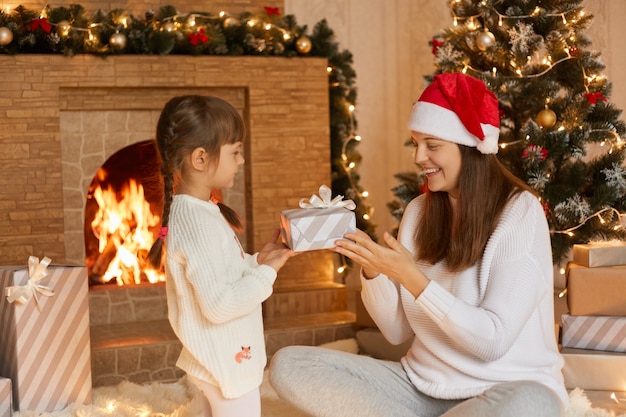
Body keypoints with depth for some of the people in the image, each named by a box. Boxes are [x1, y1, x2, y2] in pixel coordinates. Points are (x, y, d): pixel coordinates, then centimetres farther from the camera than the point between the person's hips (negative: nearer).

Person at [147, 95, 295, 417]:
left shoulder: (189, 212, 5)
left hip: (218, 361, 10)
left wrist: (256, 261, 4)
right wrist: (266, 273, -20)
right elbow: (219, 305, -30)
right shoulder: (198, 222, -26)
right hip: (228, 364, -10)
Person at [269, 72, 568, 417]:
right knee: (288, 365, -11)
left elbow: (494, 340, -18)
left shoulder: (520, 212, -11)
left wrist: (412, 278, -23)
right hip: (423, 385, 5)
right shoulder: (417, 212, 6)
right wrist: (372, 269, -11)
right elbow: (398, 331, 6)